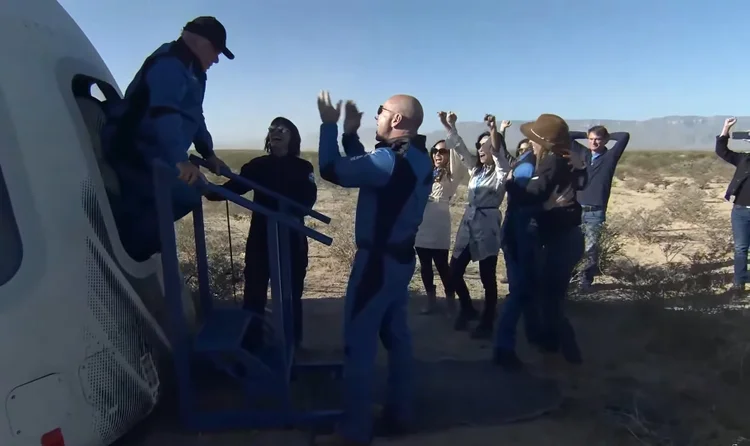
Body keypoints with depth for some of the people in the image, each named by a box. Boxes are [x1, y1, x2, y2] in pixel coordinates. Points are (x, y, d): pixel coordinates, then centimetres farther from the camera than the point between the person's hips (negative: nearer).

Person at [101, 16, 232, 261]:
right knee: (184, 195, -20)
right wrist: (179, 159, -46)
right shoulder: (169, 64, -17)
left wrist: (208, 153, 25)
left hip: (150, 155, 11)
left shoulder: (190, 71, 19)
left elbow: (193, 116, 28)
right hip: (132, 152, -11)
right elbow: (164, 112, -34)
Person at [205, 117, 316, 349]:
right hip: (260, 238, 2)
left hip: (291, 239, -1)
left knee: (291, 295, 6)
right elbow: (233, 187, -3)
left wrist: (287, 210, -31)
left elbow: (308, 200, -11)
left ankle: (292, 345, 22)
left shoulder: (303, 168, 3)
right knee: (254, 294, 2)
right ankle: (250, 346, 16)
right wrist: (210, 191, -24)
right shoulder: (257, 165, 8)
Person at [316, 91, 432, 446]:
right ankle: (398, 413, 29)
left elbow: (332, 170, -20)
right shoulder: (419, 159, 9)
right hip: (401, 258, 10)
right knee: (397, 337, 17)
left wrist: (330, 125, -9)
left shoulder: (390, 159, -21)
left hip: (377, 261, -10)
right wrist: (350, 134, 11)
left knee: (359, 344, 0)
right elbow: (364, 168, 18)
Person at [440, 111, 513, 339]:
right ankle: (467, 309, 30)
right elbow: (460, 147, 6)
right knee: (454, 272, 8)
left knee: (487, 277, 0)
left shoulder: (501, 171, -3)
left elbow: (497, 151, -22)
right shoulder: (475, 167, 14)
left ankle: (487, 322, 15)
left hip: (487, 224, -6)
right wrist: (449, 127, -7)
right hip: (468, 222, 7)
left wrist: (494, 130, -38)